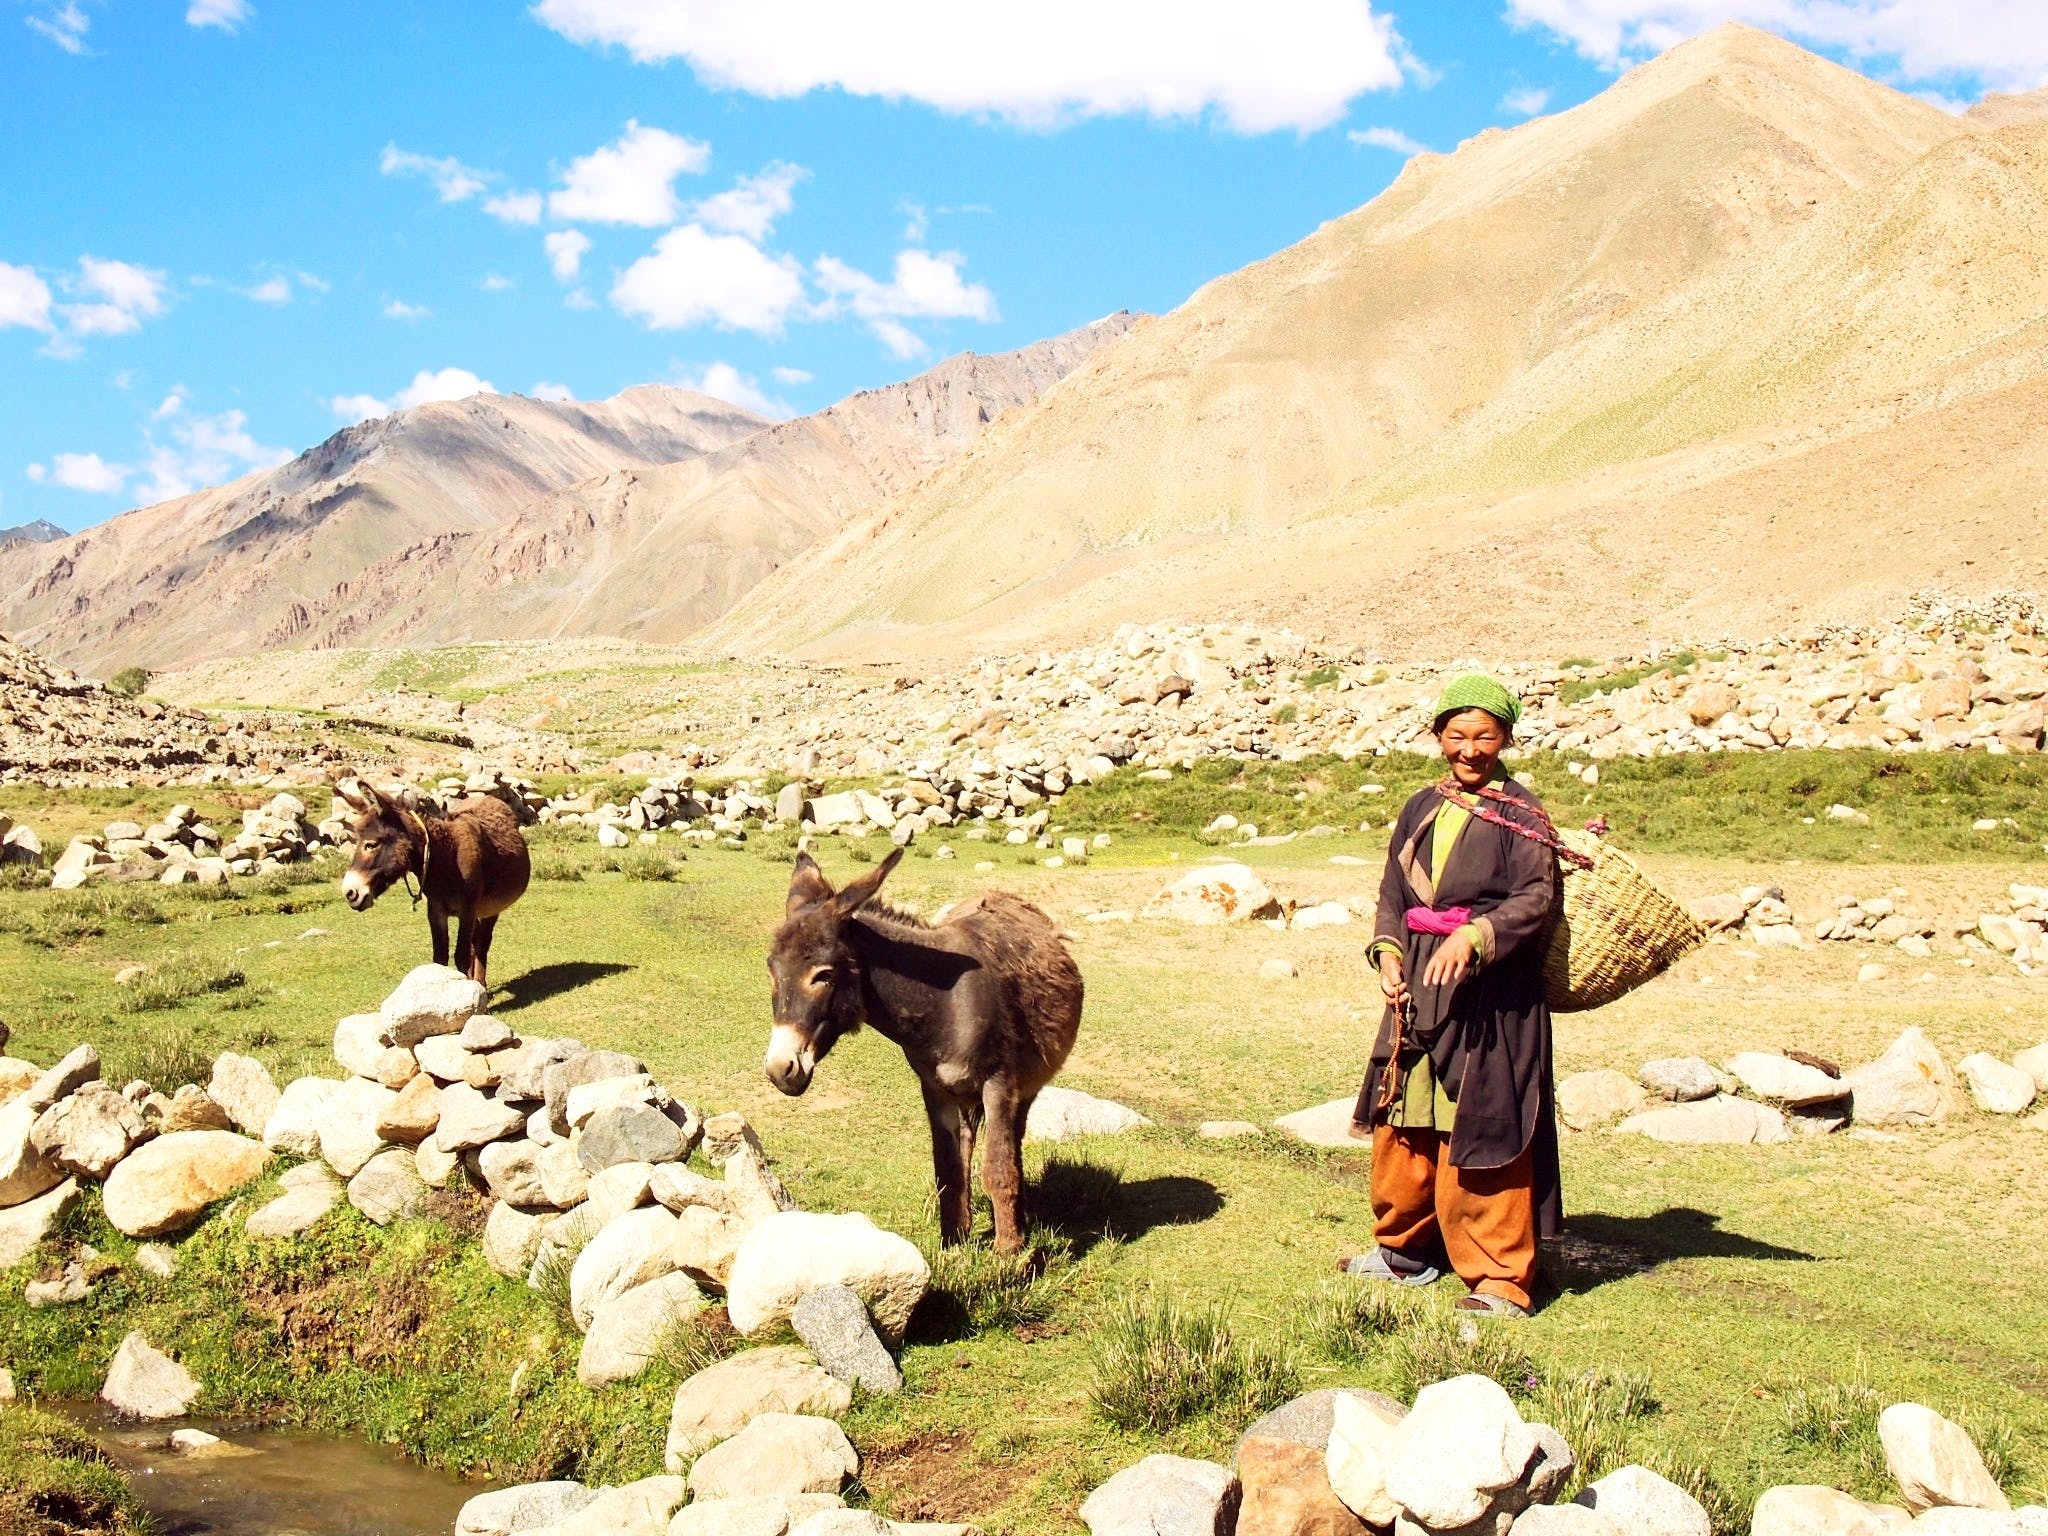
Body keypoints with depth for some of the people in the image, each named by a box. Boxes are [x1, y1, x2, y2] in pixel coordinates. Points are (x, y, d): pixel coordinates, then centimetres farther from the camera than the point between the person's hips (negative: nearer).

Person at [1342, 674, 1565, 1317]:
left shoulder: (1520, 815, -5)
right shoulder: (1421, 809, 12)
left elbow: (1537, 899, -15)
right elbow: (1392, 892, 15)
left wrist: (1473, 935, -31)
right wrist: (1388, 952, -3)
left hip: (1490, 995, -6)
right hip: (1417, 990, 6)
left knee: (1478, 1138, -4)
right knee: (1402, 1128, 12)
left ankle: (1501, 1281, 5)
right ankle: (1406, 1249, 30)